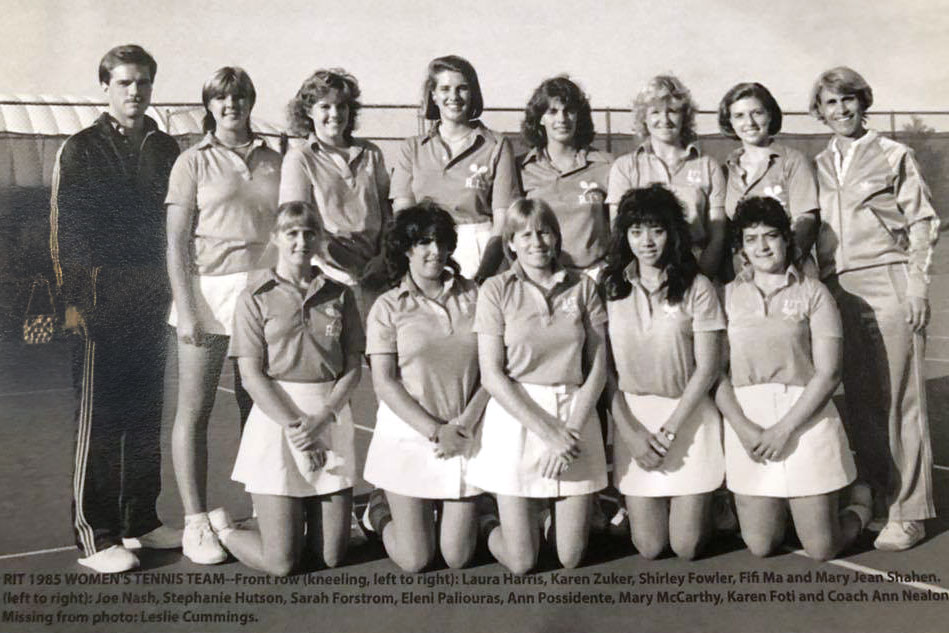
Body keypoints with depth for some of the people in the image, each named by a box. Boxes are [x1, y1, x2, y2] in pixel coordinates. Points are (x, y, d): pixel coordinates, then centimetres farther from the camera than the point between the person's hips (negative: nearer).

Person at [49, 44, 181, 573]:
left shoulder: (166, 150, 13)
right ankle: (96, 535, 4)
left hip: (152, 304, 5)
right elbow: (63, 230, -5)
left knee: (147, 416, 10)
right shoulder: (81, 151, 0)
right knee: (98, 420, -2)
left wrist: (176, 292, 10)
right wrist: (72, 299, -12)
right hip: (100, 305, -5)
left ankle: (141, 520, 21)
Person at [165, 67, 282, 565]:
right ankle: (195, 524, 6)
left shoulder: (272, 162, 12)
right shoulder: (193, 162, 3)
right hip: (208, 287, -3)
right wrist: (186, 308, -10)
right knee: (194, 410, -1)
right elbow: (176, 242, -2)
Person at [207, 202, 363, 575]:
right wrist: (294, 427, -16)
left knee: (331, 556, 6)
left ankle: (303, 511, 38)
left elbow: (353, 366, 5)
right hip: (276, 416, -3)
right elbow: (251, 375, -7)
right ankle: (221, 527, 26)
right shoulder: (256, 298, -1)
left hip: (331, 416, 3)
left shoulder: (339, 295, 8)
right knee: (280, 562, -3)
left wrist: (321, 418, -10)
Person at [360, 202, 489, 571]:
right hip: (408, 434, -2)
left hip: (465, 434, 2)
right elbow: (384, 383, -7)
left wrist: (464, 424, -12)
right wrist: (435, 431, -15)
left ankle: (445, 508, 37)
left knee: (457, 557, 5)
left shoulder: (472, 296, 4)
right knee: (414, 560, 2)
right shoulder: (388, 307, -2)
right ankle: (381, 508, 32)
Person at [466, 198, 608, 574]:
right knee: (521, 563, 2)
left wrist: (573, 429, -10)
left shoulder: (582, 288, 6)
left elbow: (598, 364, 3)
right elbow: (491, 375, -7)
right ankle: (488, 527, 35)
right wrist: (548, 431, -14)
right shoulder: (496, 290, -2)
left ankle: (548, 513, 40)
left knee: (570, 557, 8)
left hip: (576, 419, 3)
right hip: (516, 419, -2)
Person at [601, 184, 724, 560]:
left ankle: (697, 507, 33)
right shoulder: (610, 288, -1)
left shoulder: (696, 288, -5)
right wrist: (630, 432, -10)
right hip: (632, 418, 1)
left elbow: (707, 368, -6)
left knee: (687, 548, 1)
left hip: (688, 416, -1)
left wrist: (668, 430, -11)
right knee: (649, 547, 2)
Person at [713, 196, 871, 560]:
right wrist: (742, 427, -13)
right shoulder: (728, 296, 7)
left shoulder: (812, 293, 1)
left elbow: (828, 373, -5)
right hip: (746, 423, 2)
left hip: (805, 418, -2)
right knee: (760, 546, 3)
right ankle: (785, 504, 36)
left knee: (821, 549, 1)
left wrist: (784, 428, -14)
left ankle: (860, 504, 33)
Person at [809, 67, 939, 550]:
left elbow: (923, 224, 4)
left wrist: (917, 286, -5)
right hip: (838, 289, 4)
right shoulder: (817, 166, 17)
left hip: (887, 284, -4)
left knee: (898, 400, -5)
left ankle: (908, 512, 0)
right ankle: (871, 498, 13)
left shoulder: (893, 156, 7)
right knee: (857, 401, 3)